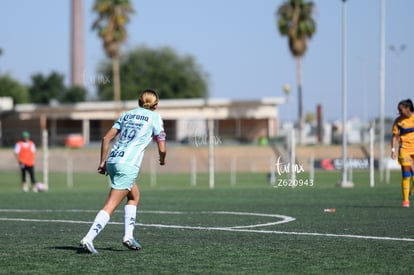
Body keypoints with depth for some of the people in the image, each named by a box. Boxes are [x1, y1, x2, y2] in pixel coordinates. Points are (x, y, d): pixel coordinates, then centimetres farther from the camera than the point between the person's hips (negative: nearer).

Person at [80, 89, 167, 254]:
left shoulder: (127, 114, 19)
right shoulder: (155, 117, 5)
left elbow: (106, 138, 13)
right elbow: (162, 148, 1)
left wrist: (103, 161, 17)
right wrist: (162, 159, 22)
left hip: (112, 160, 7)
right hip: (128, 165, -7)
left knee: (134, 196, 24)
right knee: (110, 206, -7)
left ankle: (128, 236, 15)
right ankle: (88, 239, -18)